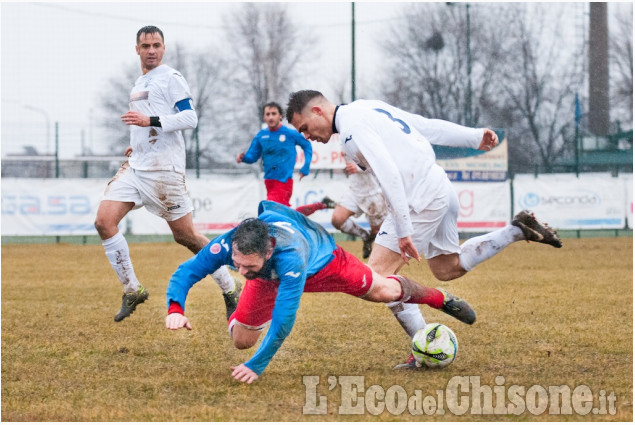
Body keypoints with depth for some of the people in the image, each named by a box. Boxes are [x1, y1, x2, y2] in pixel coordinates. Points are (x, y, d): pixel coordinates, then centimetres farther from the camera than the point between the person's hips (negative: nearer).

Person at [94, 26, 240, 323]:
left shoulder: (171, 78, -5)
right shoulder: (139, 84, 21)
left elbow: (189, 118, -15)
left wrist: (150, 121, -23)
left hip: (164, 169, -8)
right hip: (135, 167, 8)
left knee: (185, 236, -4)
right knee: (104, 222, -9)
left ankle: (230, 290, 11)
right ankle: (132, 291, 1)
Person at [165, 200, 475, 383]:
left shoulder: (289, 255, -52)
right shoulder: (226, 245, -43)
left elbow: (284, 315, -51)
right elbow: (185, 273, -41)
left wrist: (258, 365, -53)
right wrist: (175, 308, -63)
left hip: (321, 258, -3)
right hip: (269, 278, 3)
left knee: (384, 291, 6)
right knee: (241, 341, 0)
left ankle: (439, 299, 37)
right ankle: (239, 316, 40)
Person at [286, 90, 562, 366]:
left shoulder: (351, 126, -14)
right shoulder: (368, 108, 15)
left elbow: (388, 174, -24)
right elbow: (428, 126, 17)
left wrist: (404, 230, -25)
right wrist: (476, 137, 21)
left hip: (421, 201, -10)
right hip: (440, 187, 10)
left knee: (377, 274, -10)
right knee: (446, 269, 25)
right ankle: (518, 230, 22)